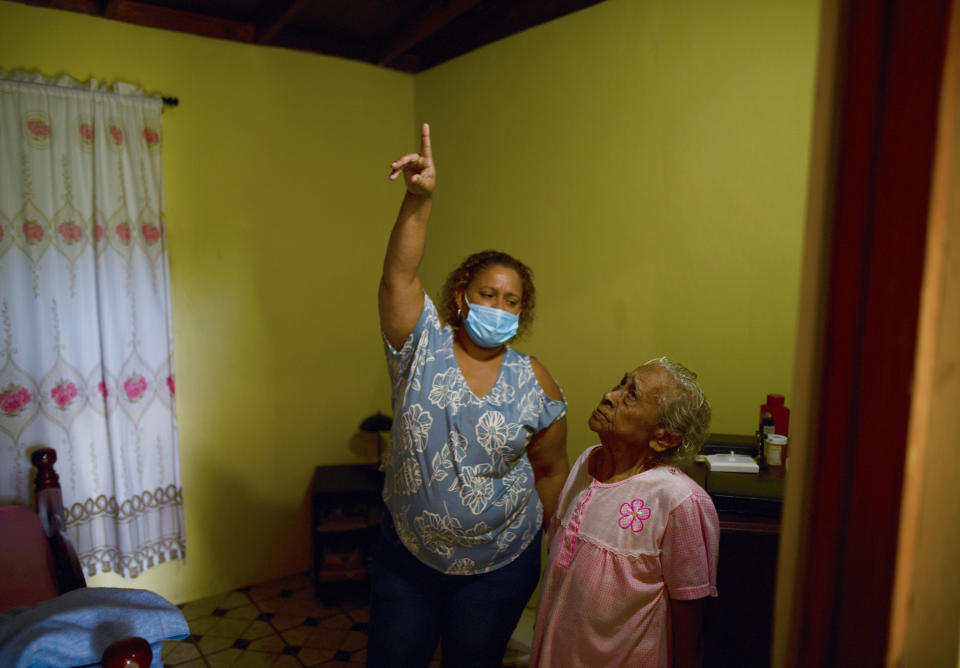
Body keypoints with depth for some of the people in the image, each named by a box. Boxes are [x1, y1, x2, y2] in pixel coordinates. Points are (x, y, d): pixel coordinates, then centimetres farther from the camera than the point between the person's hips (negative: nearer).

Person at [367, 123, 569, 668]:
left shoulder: (535, 382, -7)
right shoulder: (423, 347, -10)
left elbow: (553, 470, 2)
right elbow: (399, 274, -25)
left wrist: (533, 540, 5)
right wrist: (420, 199, -38)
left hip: (499, 566, 0)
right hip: (406, 554, 1)